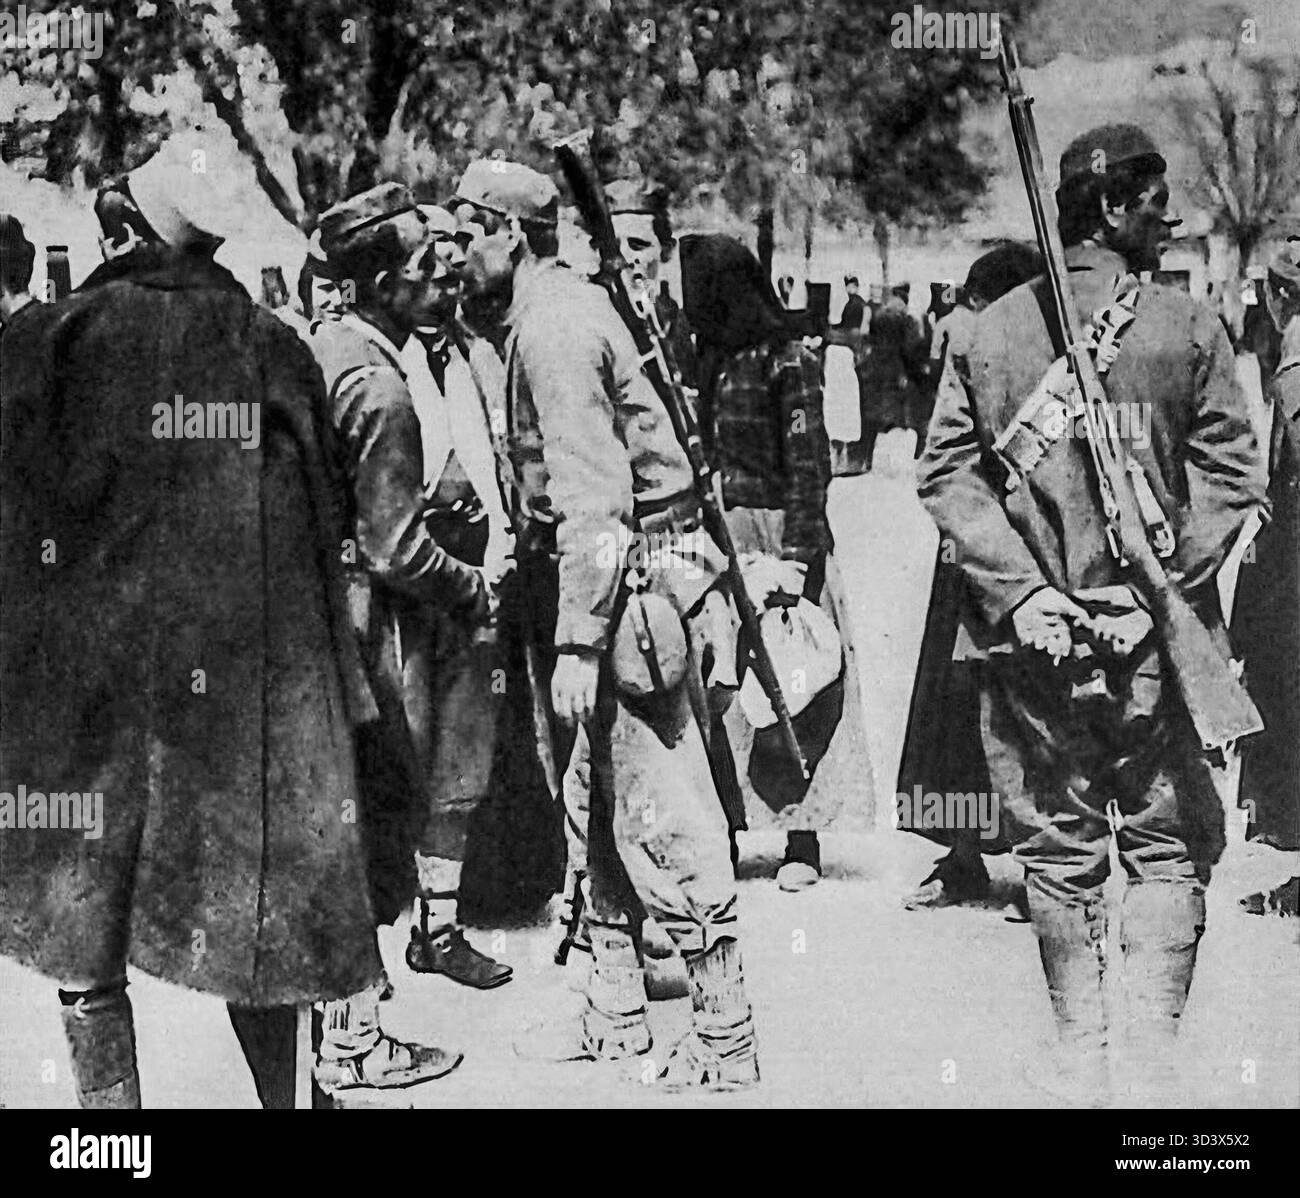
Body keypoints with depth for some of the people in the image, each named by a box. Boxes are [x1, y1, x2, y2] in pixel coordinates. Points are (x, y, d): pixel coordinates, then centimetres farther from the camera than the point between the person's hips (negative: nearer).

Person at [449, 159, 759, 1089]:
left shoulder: (554, 325, -14)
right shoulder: (568, 307, 16)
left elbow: (592, 497, -22)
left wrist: (576, 642, -23)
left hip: (625, 583, -10)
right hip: (627, 569, 10)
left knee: (659, 811, -5)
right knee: (603, 798, 15)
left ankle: (726, 1041, 2)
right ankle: (617, 1017, 25)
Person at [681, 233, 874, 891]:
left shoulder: (787, 362, -6)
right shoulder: (700, 362, 12)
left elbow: (808, 468, -9)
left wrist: (797, 560, -15)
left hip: (774, 536, -5)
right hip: (710, 540, 5)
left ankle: (803, 841, 7)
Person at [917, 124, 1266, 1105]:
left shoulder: (989, 332, 2)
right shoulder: (1186, 327, -5)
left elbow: (947, 475, -2)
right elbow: (1232, 475, -9)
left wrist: (1019, 590, -6)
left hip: (1030, 633, 2)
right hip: (1156, 635, -2)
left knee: (1058, 851, 13)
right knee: (1168, 847, 10)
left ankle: (1083, 1060, 20)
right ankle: (1147, 1055, 2)